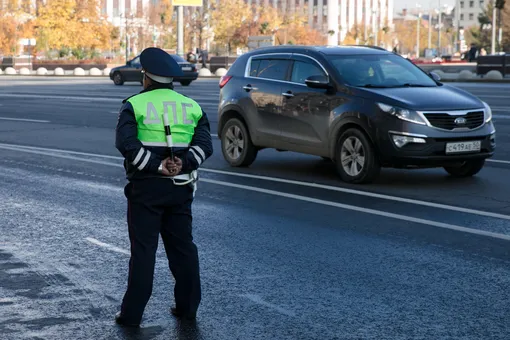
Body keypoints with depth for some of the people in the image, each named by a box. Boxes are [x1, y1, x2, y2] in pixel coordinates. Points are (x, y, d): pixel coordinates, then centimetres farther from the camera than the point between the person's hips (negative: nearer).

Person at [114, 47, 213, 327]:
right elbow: (204, 144, -4)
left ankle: (132, 313, 2)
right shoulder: (191, 106, 9)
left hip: (146, 187, -3)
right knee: (182, 246, 13)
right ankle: (187, 306, 19)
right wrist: (184, 163, -14)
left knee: (143, 250, 0)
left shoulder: (134, 104, -2)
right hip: (181, 188, 4)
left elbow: (126, 142, -17)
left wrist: (157, 165, -17)